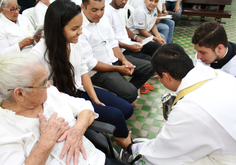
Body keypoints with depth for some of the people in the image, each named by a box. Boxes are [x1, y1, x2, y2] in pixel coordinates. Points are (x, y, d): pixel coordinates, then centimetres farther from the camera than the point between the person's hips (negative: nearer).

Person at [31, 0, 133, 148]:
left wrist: (95, 99, -2)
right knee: (115, 115, -16)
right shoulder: (39, 54, -25)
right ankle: (125, 141, 17)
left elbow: (83, 71, 5)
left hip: (82, 91, 7)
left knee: (127, 109, -2)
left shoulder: (74, 42, -5)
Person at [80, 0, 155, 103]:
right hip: (98, 71, -8)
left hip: (115, 59, 8)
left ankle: (125, 91, 14)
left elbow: (113, 43, 11)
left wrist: (124, 60, -7)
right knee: (131, 93, -25)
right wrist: (118, 69, -15)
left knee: (149, 67, 5)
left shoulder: (103, 19, 3)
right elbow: (89, 63, -21)